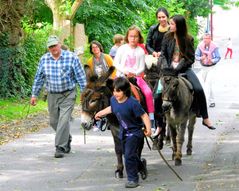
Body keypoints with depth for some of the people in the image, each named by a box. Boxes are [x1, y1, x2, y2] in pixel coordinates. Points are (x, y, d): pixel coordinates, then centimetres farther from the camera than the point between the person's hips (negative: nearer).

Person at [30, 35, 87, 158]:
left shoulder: (71, 58, -9)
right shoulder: (44, 59, 1)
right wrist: (34, 94, 8)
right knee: (53, 121, 11)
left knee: (64, 120, -14)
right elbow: (39, 78, 9)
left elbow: (80, 76, -5)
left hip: (68, 95, -4)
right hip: (52, 95, 4)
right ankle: (67, 139, 35)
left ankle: (60, 147, -10)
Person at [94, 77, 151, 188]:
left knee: (129, 155, -11)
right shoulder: (113, 100, -6)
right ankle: (141, 166, 46)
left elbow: (144, 115, -24)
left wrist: (148, 129, -33)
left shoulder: (132, 103, -27)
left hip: (134, 132, -7)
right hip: (123, 132, 8)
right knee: (126, 154, 17)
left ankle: (132, 179, 3)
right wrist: (100, 113, 24)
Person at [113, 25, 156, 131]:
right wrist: (124, 71, -14)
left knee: (148, 92, -19)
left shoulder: (140, 51, 6)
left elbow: (142, 68, 3)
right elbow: (116, 63, 2)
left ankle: (151, 118, -12)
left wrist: (135, 73, -17)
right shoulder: (122, 49, 4)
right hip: (122, 75, 0)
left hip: (136, 76, 1)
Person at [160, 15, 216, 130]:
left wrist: (178, 68, -14)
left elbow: (191, 59, -3)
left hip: (184, 69, -1)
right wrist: (167, 69, -11)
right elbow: (163, 54, 5)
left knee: (199, 90, -19)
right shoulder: (167, 37, 4)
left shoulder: (188, 39, -1)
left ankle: (205, 118, -5)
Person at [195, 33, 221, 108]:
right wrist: (201, 58, -22)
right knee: (205, 83, 13)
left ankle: (211, 101, -13)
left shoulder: (214, 47, -14)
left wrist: (212, 60, -27)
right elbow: (196, 55, -1)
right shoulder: (200, 46, -6)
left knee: (209, 83, -16)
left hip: (211, 67, -5)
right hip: (203, 67, 5)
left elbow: (218, 58, -9)